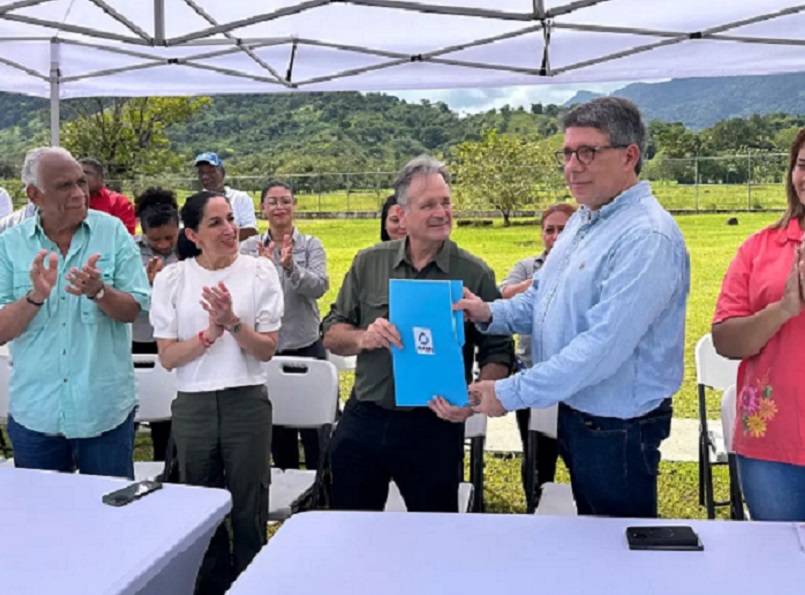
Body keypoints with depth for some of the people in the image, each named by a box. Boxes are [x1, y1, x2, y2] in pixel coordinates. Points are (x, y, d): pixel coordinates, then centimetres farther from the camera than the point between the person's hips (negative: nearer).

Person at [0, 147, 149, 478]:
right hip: (35, 413, 1)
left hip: (105, 411, -1)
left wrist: (98, 291, -25)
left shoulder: (112, 232, -3)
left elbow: (133, 310, -6)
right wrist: (36, 296, -23)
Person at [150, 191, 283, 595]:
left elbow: (267, 350, -5)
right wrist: (210, 333, -19)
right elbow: (167, 357, -5)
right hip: (192, 406, 1)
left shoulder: (260, 272, -4)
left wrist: (233, 323, -21)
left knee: (249, 511, 9)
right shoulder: (171, 278, -3)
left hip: (247, 402, -1)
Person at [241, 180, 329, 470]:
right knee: (276, 425, 13)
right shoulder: (249, 247, 2)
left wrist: (291, 267, -33)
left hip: (306, 346, -1)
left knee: (314, 430, 1)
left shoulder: (311, 245, 0)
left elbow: (319, 286, -15)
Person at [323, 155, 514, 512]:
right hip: (363, 420, 2)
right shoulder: (368, 263, 4)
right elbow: (332, 335, 6)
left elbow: (498, 354, -4)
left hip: (434, 427, -2)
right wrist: (363, 338, -15)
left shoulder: (475, 274, -3)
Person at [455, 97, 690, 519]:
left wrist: (509, 394, -24)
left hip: (618, 431, -9)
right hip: (574, 414, 9)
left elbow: (601, 348, -30)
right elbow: (542, 298, 15)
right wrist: (491, 313, -6)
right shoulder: (583, 221, 7)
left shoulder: (646, 238, -25)